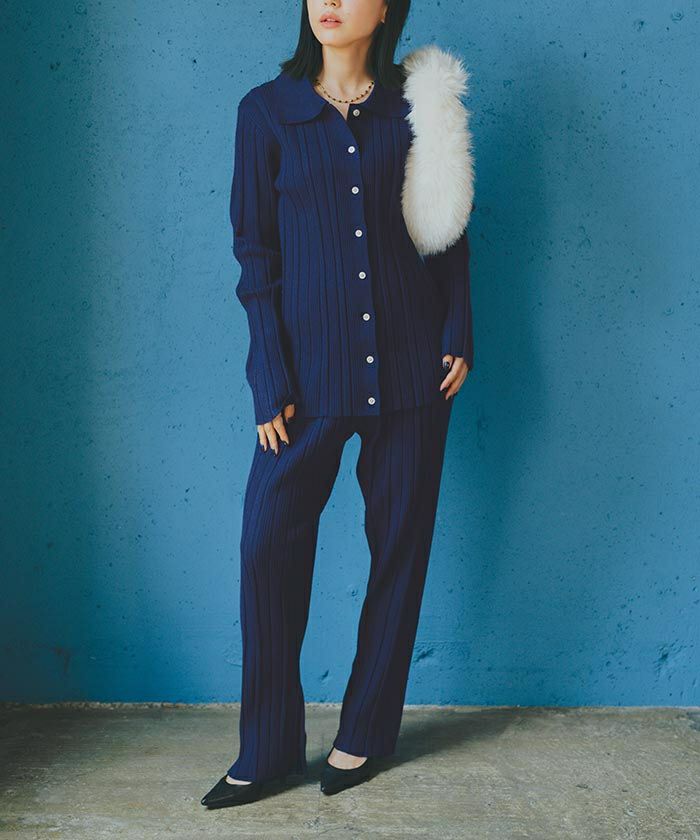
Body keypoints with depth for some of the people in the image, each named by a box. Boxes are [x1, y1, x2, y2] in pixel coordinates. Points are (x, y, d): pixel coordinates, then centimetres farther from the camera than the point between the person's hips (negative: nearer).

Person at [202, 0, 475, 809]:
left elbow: (450, 232, 10)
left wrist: (457, 336, 0)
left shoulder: (416, 108, 4)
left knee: (399, 546, 7)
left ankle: (365, 733, 25)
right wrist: (271, 380, -5)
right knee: (269, 542, -3)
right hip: (311, 367, 0)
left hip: (410, 367, 1)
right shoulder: (267, 111, 1)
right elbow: (255, 252, 0)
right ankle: (268, 749, 15)